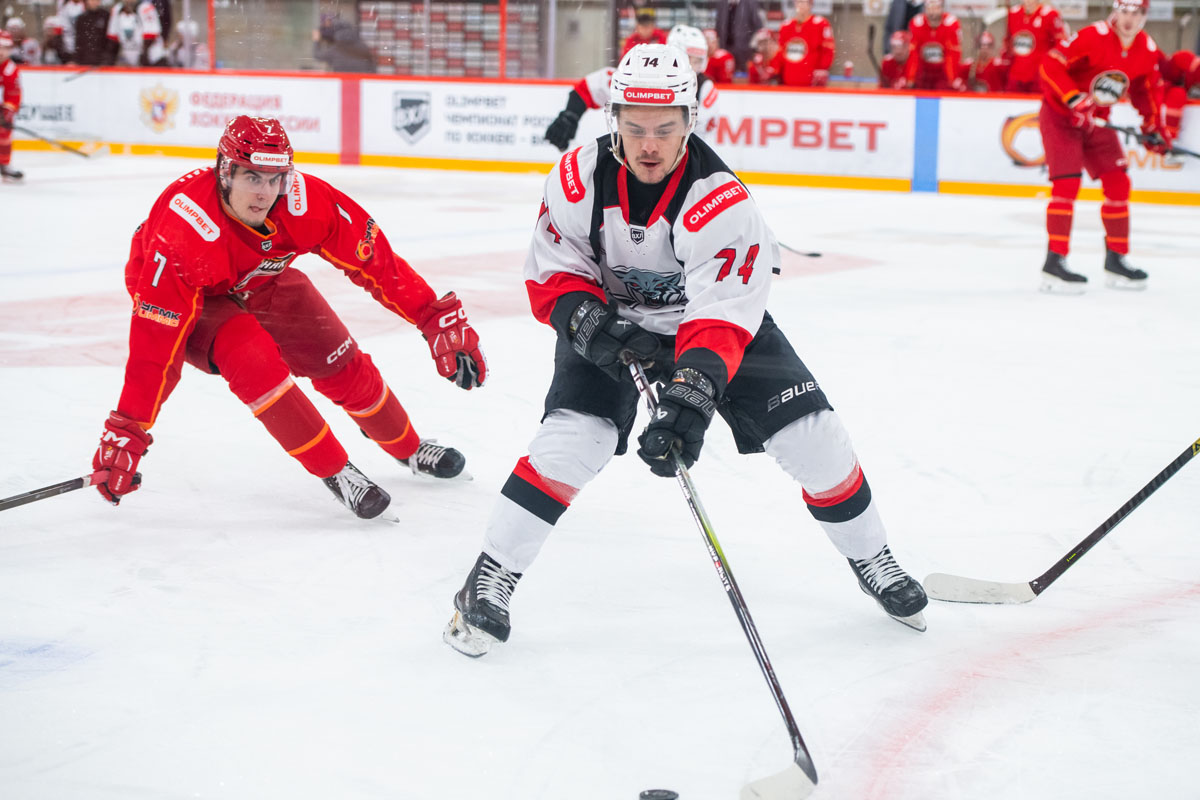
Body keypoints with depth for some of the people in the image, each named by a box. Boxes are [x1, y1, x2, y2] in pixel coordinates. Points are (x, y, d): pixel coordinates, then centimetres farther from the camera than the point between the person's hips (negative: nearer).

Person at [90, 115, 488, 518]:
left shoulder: (308, 202, -30)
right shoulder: (186, 232, -40)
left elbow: (374, 260, -21)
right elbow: (156, 340, -38)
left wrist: (440, 318, -25)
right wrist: (127, 430, -37)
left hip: (260, 280, 4)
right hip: (188, 299, -4)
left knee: (340, 364, 1)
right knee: (253, 360, -30)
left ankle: (411, 450, 28)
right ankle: (335, 471, -14)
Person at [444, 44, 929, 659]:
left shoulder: (722, 201, -32)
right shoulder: (579, 178, -22)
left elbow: (721, 317, -39)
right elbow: (551, 274, -11)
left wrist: (688, 400, -53)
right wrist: (589, 320, -32)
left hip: (715, 319, 0)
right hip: (614, 321, 1)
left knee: (813, 436, -9)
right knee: (572, 440, -22)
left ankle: (873, 562, 15)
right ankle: (489, 580, -9)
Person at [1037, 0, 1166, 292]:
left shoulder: (1147, 50, -2)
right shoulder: (1094, 36, -23)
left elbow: (1146, 89, 15)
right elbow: (1051, 65, -26)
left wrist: (1154, 127, 12)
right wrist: (1074, 100, -33)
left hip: (1096, 120, 7)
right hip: (1060, 115, -7)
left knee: (1118, 184, 4)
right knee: (1067, 183, -18)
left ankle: (1116, 260, 17)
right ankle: (1054, 263, -16)